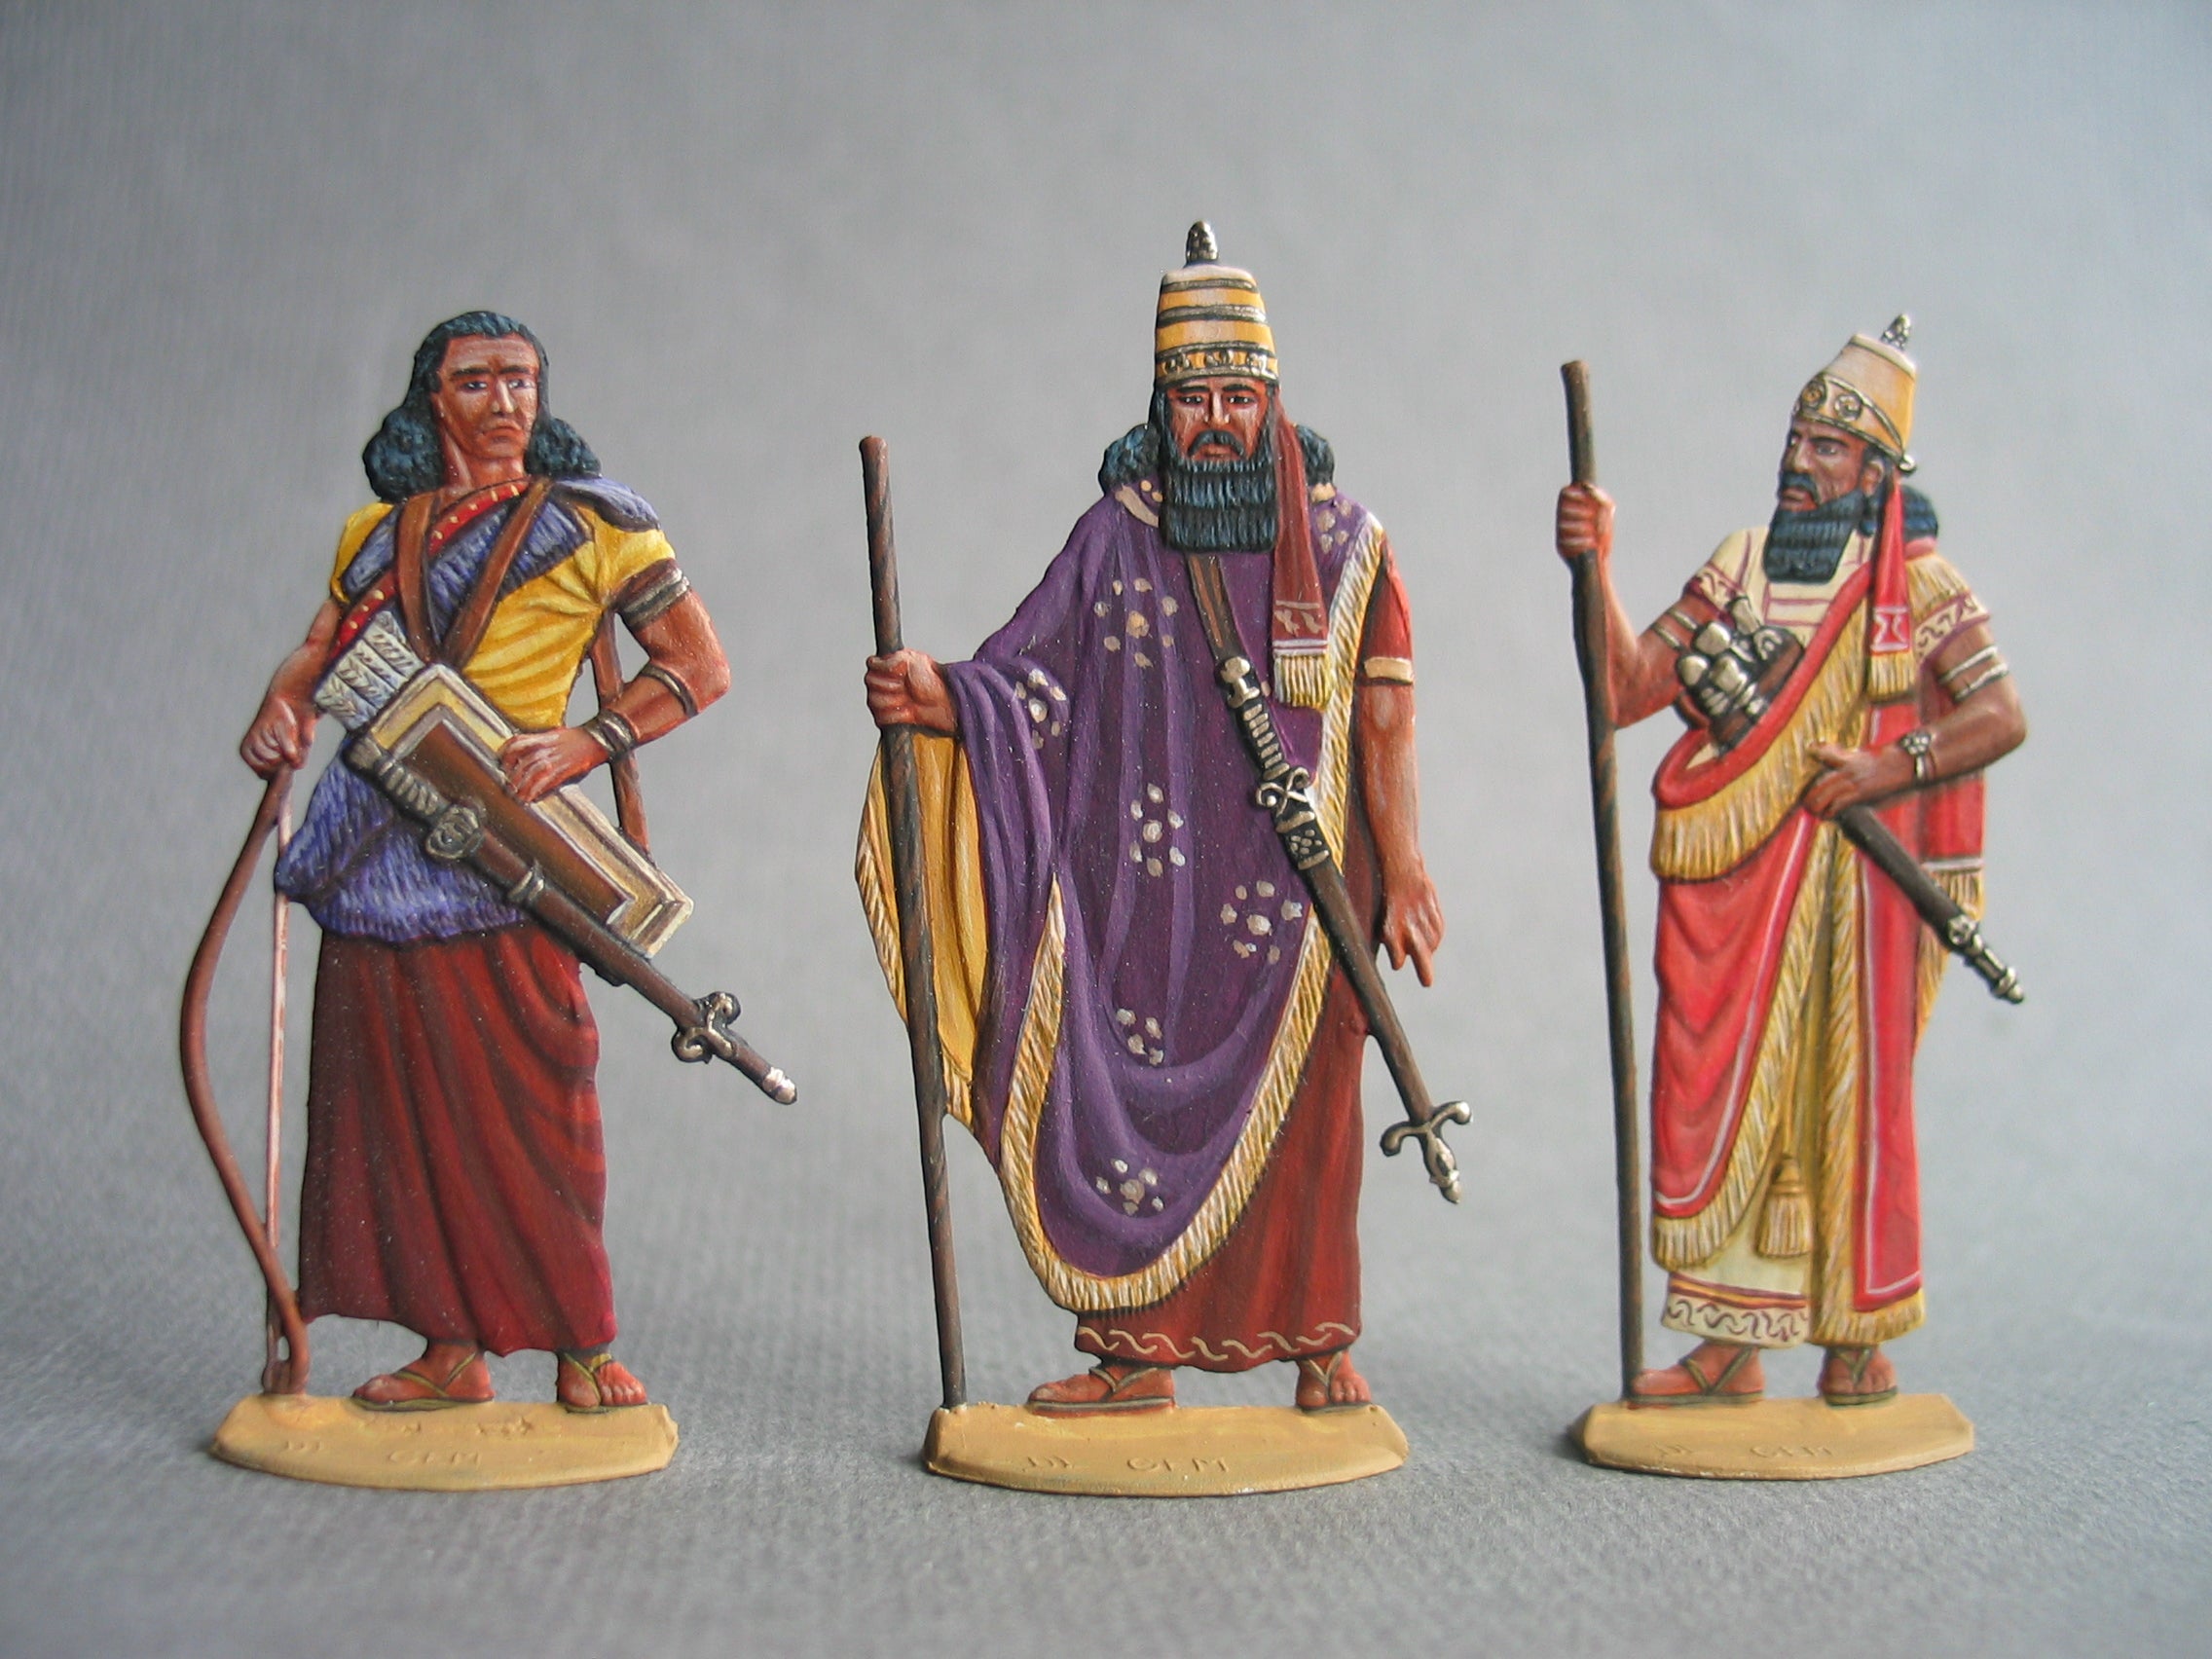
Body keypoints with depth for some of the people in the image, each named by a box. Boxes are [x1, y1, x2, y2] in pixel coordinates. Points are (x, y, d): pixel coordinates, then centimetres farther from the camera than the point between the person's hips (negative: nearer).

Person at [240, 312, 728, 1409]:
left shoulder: (588, 525, 2)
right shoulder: (377, 534, 16)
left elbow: (700, 669, -1)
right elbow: (322, 649, 23)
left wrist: (586, 745, -14)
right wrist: (281, 709, -1)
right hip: (378, 858, 4)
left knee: (531, 1098, -4)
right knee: (403, 1100, 4)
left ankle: (580, 1346, 6)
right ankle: (451, 1349, 12)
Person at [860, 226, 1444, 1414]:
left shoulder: (1341, 543, 4)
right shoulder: (1115, 536, 6)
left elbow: (1384, 719, 1)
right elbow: (1031, 684, 2)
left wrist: (1402, 873, -4)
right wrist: (934, 699, -17)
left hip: (1292, 891, -1)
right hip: (1144, 894, 1)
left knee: (1297, 1115, 2)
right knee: (1129, 1103, 0)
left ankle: (1318, 1342, 17)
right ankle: (1137, 1350, 12)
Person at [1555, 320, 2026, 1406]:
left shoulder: (1920, 585, 1)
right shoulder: (1737, 569, 11)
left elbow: (2001, 716, -1)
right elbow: (1628, 692, 4)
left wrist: (1895, 766, -15)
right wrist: (1595, 571, -8)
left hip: (1858, 882, -3)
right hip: (1729, 880, 4)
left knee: (1850, 1100, 2)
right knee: (1718, 1095, 2)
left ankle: (1862, 1337, 15)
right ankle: (1732, 1341, 11)